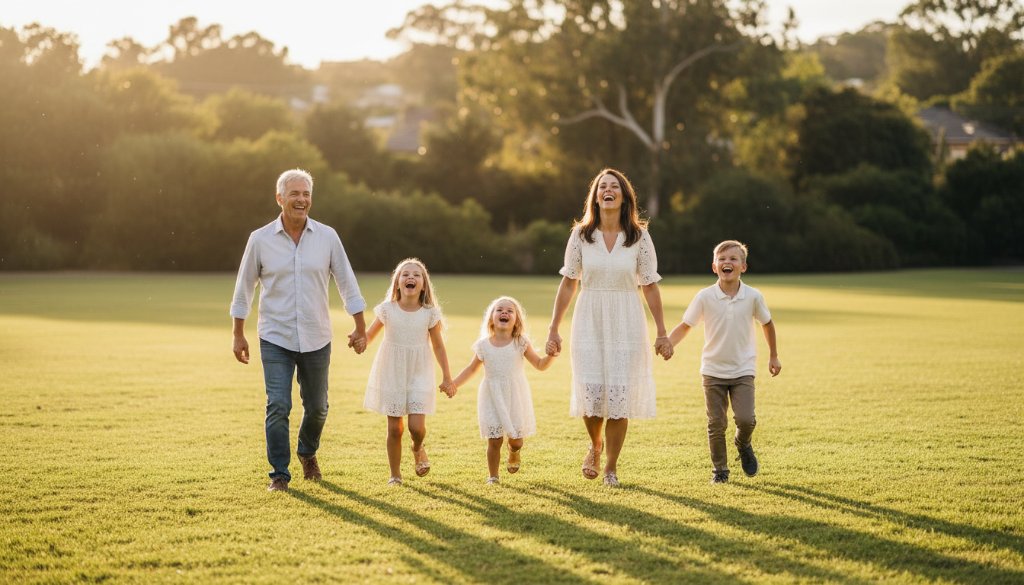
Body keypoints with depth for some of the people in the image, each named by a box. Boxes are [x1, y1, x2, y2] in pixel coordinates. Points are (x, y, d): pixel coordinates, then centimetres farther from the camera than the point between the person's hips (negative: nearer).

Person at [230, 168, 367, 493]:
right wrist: (238, 335, 6)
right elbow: (244, 288, 5)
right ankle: (279, 474, 2)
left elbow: (347, 283, 5)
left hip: (316, 340, 2)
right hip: (275, 340, -2)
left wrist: (360, 328, 4)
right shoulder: (260, 240, -4)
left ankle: (308, 452, 41)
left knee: (317, 407, 12)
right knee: (278, 406, -10)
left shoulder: (327, 237, -2)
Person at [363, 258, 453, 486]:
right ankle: (395, 474, 19)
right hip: (391, 375, 1)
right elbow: (369, 335, 5)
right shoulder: (387, 310, -5)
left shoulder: (430, 313, -5)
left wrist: (447, 377, 5)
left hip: (418, 375, -1)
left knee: (416, 426, -12)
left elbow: (438, 346, 4)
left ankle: (418, 449, 23)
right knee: (394, 428, 4)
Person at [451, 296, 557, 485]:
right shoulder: (483, 345, -2)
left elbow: (540, 365, 3)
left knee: (516, 439, 6)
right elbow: (472, 369, 11)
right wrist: (454, 383, 2)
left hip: (515, 398, 0)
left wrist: (551, 355, -17)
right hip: (492, 398, 0)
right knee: (494, 440, -2)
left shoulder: (521, 344, -4)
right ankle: (492, 475, 14)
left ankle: (514, 454, 41)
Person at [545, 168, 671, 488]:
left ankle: (611, 467, 14)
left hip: (626, 324, 0)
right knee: (590, 393, -7)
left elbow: (650, 287, 2)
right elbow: (568, 284, 5)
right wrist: (553, 329, 4)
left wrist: (662, 332, 0)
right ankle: (596, 445, 26)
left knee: (619, 395, -3)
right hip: (589, 322, 0)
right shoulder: (581, 236, 2)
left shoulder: (639, 237, 0)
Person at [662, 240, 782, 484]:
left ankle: (743, 444, 19)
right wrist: (668, 343, -22)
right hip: (713, 370, 0)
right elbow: (685, 325, -3)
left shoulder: (753, 296, -7)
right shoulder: (705, 297, -9)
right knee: (716, 424, 2)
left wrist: (773, 356, 17)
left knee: (745, 419, -15)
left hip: (743, 370, 0)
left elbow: (767, 324, 10)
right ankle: (719, 469, 21)